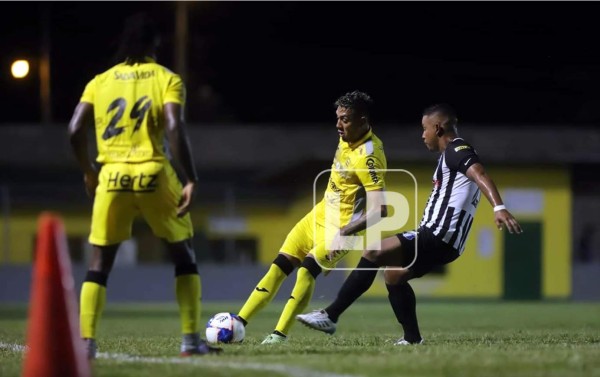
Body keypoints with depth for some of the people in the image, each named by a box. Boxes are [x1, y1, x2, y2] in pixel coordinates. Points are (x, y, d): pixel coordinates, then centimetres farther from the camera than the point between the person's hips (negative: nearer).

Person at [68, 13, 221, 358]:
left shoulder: (100, 81, 10)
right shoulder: (167, 80, 2)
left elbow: (75, 130, 3)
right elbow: (175, 129, -12)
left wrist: (88, 172, 18)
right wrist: (192, 181, -12)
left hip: (111, 176, 2)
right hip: (153, 174, -2)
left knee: (100, 262, 9)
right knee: (184, 255, 14)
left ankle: (86, 342, -4)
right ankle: (191, 340, 9)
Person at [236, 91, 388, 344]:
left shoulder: (368, 157, -25)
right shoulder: (347, 138, 1)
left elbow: (378, 210, -30)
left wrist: (344, 232, -32)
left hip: (340, 227, -9)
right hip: (320, 214, 9)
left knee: (307, 270, -25)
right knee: (278, 267, 3)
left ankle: (280, 335, -24)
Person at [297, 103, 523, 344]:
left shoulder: (456, 150, -8)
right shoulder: (453, 155, 23)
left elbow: (480, 176, -25)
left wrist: (499, 208, -40)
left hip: (436, 237, -10)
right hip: (443, 242, 10)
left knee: (372, 254, -13)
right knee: (393, 275, 22)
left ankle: (330, 316, -15)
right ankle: (412, 339, 20)